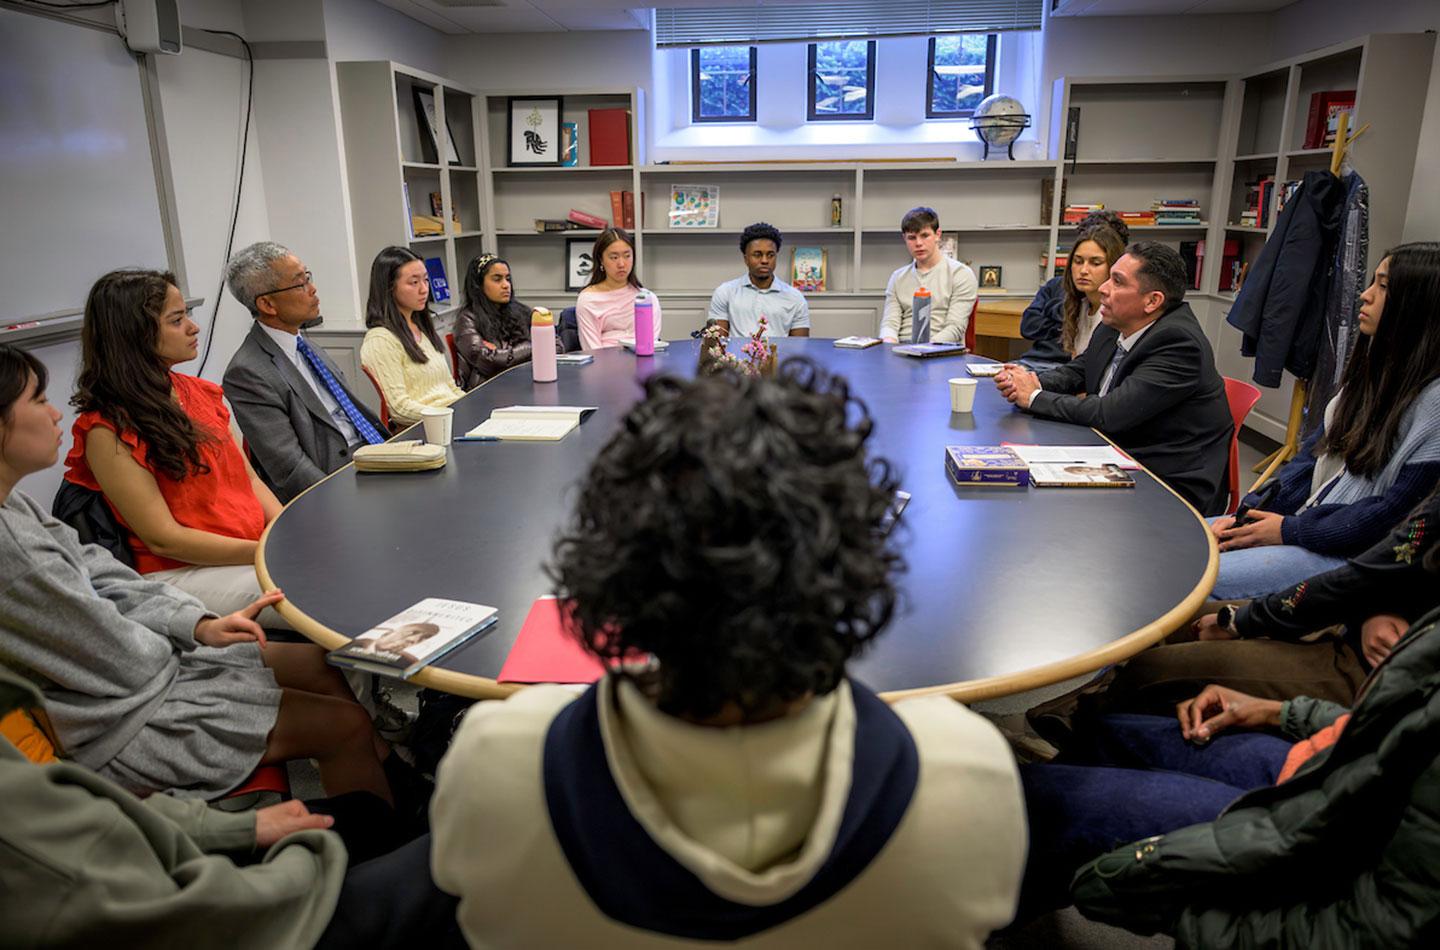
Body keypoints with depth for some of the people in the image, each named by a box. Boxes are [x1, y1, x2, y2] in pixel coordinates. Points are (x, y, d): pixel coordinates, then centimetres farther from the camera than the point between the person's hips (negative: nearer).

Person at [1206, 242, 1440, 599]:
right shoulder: (1373, 369, 10)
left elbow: (1397, 511, -19)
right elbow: (1315, 454, 10)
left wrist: (1290, 529, -15)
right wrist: (1250, 512, -2)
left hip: (1352, 553, -8)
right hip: (1305, 520, 8)